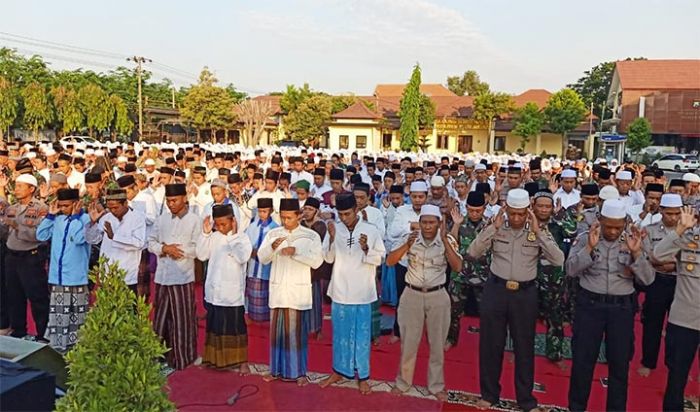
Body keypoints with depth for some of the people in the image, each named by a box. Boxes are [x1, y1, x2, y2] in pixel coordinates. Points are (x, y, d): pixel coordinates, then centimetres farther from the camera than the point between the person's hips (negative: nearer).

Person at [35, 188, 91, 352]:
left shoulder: (85, 218, -8)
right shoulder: (58, 219, 8)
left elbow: (80, 238, -23)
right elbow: (41, 236, 5)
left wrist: (75, 216, -15)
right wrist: (50, 215, 0)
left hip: (76, 275, -5)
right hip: (58, 273, 5)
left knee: (77, 312, 5)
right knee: (58, 312, 10)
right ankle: (57, 346, 19)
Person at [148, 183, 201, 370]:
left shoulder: (195, 220, -5)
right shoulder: (161, 219, 11)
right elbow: (151, 242, 11)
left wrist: (177, 250, -11)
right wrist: (164, 249, -8)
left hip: (182, 277, -5)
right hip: (162, 276, 5)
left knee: (182, 321, 3)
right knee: (161, 318, 13)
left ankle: (183, 359, 13)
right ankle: (162, 357, 26)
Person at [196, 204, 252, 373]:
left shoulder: (242, 238, -9)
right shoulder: (214, 237, 3)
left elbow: (242, 257, -23)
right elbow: (201, 255, 0)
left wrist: (233, 236, -20)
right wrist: (205, 233, -7)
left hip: (232, 293, -4)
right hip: (213, 291, 5)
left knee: (236, 327, 3)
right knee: (214, 326, 16)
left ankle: (242, 361, 13)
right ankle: (215, 359, 31)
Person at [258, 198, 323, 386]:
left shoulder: (311, 235, -3)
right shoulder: (272, 234, 4)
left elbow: (317, 262, -11)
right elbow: (262, 258, -3)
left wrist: (296, 251, -22)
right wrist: (272, 247, -22)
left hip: (298, 290, -3)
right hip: (277, 289, 3)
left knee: (297, 331, 2)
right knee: (277, 330, 9)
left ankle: (299, 371, 13)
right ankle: (277, 369, 22)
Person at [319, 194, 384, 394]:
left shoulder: (371, 230, -8)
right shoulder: (335, 230, -2)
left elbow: (379, 259, -6)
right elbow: (328, 258, -2)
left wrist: (366, 249, -24)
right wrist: (332, 239, -17)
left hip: (362, 292, -2)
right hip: (340, 290, 2)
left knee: (362, 335, 7)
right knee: (340, 333, 15)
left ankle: (362, 376, 21)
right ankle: (338, 370, 30)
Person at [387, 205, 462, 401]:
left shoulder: (448, 240, -8)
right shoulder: (411, 238, -7)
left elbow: (457, 267, -20)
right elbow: (389, 262, -11)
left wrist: (444, 240, -25)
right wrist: (406, 245, -26)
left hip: (438, 296, 0)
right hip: (412, 295, 0)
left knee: (437, 344, 12)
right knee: (408, 342, 12)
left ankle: (436, 385, 30)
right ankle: (403, 382, 30)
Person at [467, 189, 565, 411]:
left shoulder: (538, 232, 0)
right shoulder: (496, 229, -1)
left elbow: (559, 260, -11)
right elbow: (472, 253, -11)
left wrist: (538, 232, -16)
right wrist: (493, 227, -16)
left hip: (525, 294, 0)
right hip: (495, 290, 0)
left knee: (524, 346, 11)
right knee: (490, 343, 9)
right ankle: (489, 393, 27)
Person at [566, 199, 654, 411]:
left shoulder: (633, 242, 1)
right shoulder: (585, 238, -4)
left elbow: (647, 279, -6)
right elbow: (570, 270, -14)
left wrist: (636, 252, -21)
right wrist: (589, 248, -26)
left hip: (622, 307, 2)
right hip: (589, 305, -1)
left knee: (620, 362, 11)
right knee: (582, 359, 6)